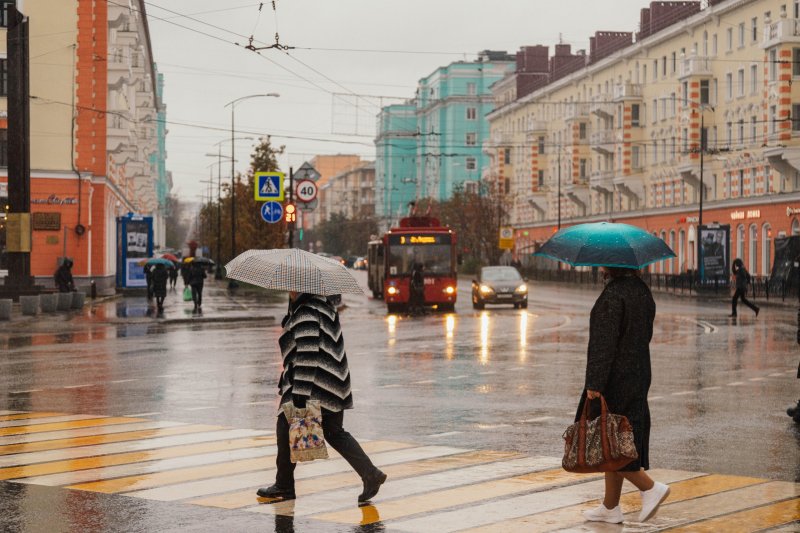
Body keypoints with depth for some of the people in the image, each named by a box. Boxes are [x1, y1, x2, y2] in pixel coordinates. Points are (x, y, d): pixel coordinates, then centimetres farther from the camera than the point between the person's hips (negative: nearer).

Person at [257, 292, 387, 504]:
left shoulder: (306, 314, -19)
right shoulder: (323, 304, 10)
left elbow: (307, 356, -24)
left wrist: (299, 396, -24)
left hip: (316, 383, -9)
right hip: (334, 383, 9)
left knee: (286, 427, 8)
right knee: (334, 432, 14)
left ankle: (284, 486, 17)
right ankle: (370, 473, 1)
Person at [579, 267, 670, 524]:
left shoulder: (613, 295, -19)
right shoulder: (643, 291, 8)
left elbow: (604, 342, -22)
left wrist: (594, 383, -21)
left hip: (614, 378, -9)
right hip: (638, 376, 9)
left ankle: (650, 487, -4)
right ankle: (610, 507, 19)